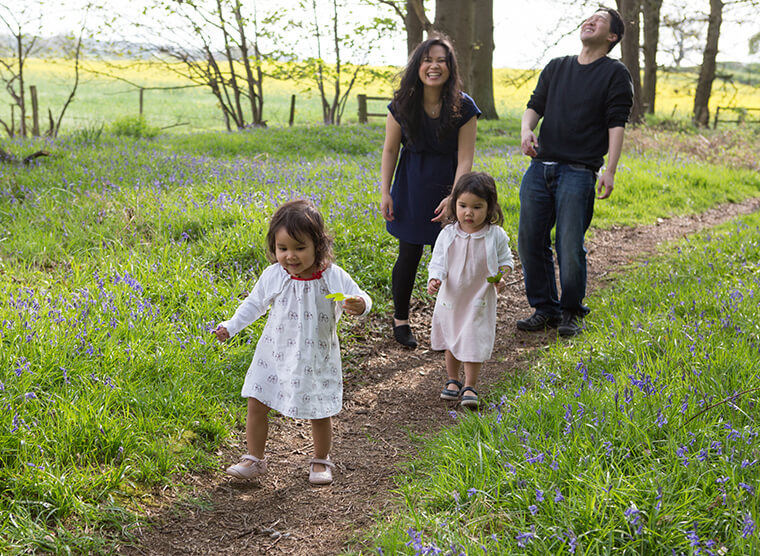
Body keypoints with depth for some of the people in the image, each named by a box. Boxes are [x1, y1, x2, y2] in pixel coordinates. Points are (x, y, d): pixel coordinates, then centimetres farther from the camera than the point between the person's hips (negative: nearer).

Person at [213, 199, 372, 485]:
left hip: (315, 358, -2)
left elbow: (360, 299, -7)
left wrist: (360, 306, -31)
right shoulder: (272, 276, -8)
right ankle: (254, 459, 24)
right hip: (275, 354, 2)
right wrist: (230, 327, 3)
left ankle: (321, 461, 33)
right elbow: (254, 304, 8)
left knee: (319, 413, 8)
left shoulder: (333, 277, -14)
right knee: (256, 405, 5)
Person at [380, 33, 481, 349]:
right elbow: (390, 150, -1)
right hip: (412, 186, 1)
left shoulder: (464, 107, -13)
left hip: (449, 186, 0)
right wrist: (385, 192, -6)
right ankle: (400, 320, 21)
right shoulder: (402, 104, -9)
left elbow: (465, 159, -13)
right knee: (409, 254, 2)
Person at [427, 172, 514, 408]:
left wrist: (501, 276, -16)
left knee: (474, 343, 0)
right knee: (451, 342, 17)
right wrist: (434, 280, -24)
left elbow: (506, 259, 3)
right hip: (451, 299, 2)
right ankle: (453, 380, 37)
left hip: (480, 300, -2)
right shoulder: (448, 235, -9)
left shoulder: (496, 236, -10)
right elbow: (438, 262, -5)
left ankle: (470, 387, 16)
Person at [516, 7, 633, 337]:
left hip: (578, 171, -5)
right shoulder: (556, 68, 19)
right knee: (530, 242, 3)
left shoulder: (615, 74, 4)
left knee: (569, 247, -6)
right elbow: (535, 105, 14)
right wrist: (526, 129, -9)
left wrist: (610, 170, -12)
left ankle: (571, 313, 12)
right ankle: (544, 309, 17)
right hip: (540, 167, 5)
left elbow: (616, 124, -2)